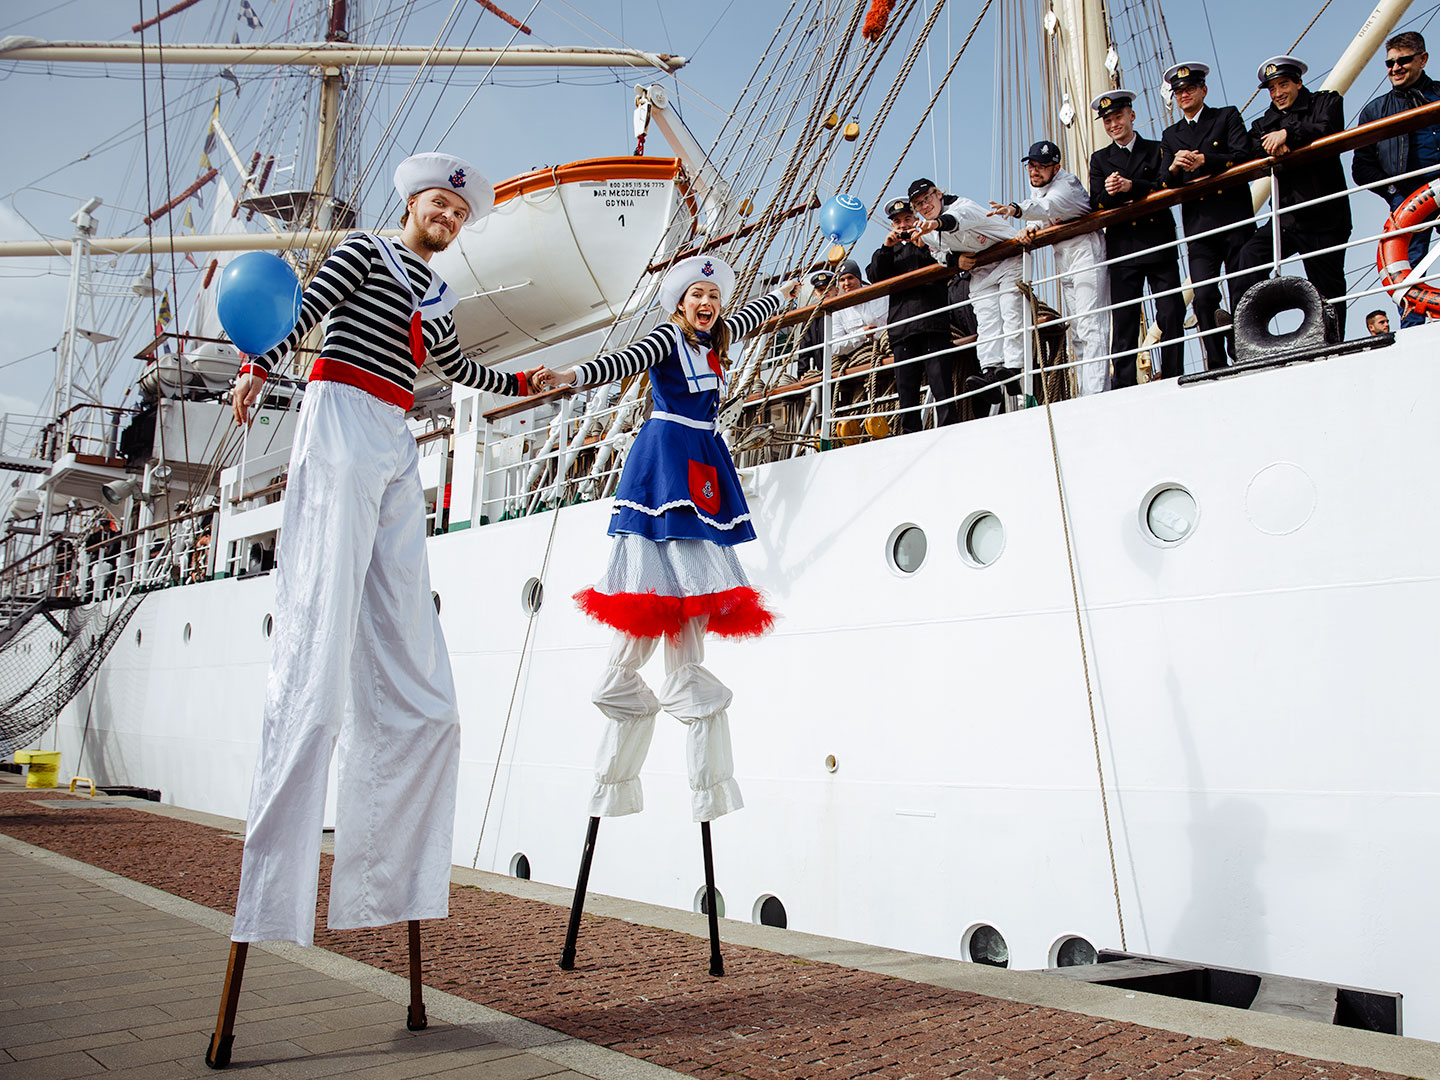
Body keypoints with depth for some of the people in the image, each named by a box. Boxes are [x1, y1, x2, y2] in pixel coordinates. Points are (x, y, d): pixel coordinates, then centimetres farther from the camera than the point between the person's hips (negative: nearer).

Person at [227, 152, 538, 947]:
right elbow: (304, 310, -7)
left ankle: (383, 880, 3)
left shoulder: (432, 293, 28)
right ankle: (273, 899, -19)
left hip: (396, 451, 8)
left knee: (409, 667, -1)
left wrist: (521, 385, 54)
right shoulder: (366, 251, 10)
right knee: (320, 643, -18)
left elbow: (458, 367, 44)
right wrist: (259, 367, -25)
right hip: (342, 429, -8)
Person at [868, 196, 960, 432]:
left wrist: (922, 246, -6)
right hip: (902, 323, 3)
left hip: (933, 321, -3)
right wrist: (886, 248, -1)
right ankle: (910, 435, 1)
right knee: (906, 387, 0)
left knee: (941, 382, -13)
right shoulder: (892, 250, 27)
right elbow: (876, 277, 10)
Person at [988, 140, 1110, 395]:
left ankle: (1097, 393, -24)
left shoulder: (1067, 183, -16)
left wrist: (1016, 209, -54)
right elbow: (1040, 219, 13)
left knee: (1090, 327, -18)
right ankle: (1083, 393, 9)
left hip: (1086, 252, -9)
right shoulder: (1037, 188, 12)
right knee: (1077, 331, 7)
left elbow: (1048, 207, -36)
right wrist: (1030, 229, -12)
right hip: (1063, 258, 9)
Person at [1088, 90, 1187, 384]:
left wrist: (1132, 187, -16)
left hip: (1159, 244, 0)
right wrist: (1110, 193, -16)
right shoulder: (1100, 159, 17)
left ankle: (1173, 379, 1)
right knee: (1123, 322, -4)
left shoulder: (1157, 150, 13)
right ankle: (1123, 384, -5)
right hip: (1122, 248, 1)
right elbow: (1096, 206, 6)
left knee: (1172, 313, -5)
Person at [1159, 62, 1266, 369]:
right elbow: (1163, 183, 9)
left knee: (1243, 295, -4)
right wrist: (1174, 168, -13)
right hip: (1198, 227, 2)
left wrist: (1204, 161, -16)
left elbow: (1244, 156, -3)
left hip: (1235, 220, -2)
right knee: (1203, 298, -10)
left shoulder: (1227, 116, 12)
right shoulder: (1171, 135, 21)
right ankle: (1217, 366, -7)